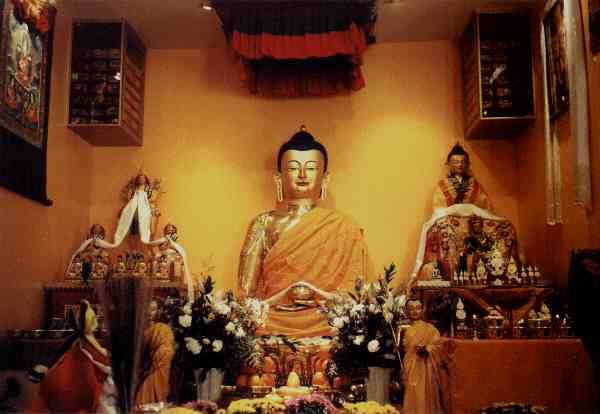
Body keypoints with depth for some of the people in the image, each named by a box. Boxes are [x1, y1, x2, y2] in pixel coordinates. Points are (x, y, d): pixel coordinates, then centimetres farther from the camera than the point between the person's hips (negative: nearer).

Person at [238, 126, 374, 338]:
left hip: (326, 331, 0)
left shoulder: (344, 228, 6)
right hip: (273, 330, 0)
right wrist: (280, 298, -10)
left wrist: (322, 296, -9)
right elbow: (246, 292, 5)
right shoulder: (264, 224, 7)